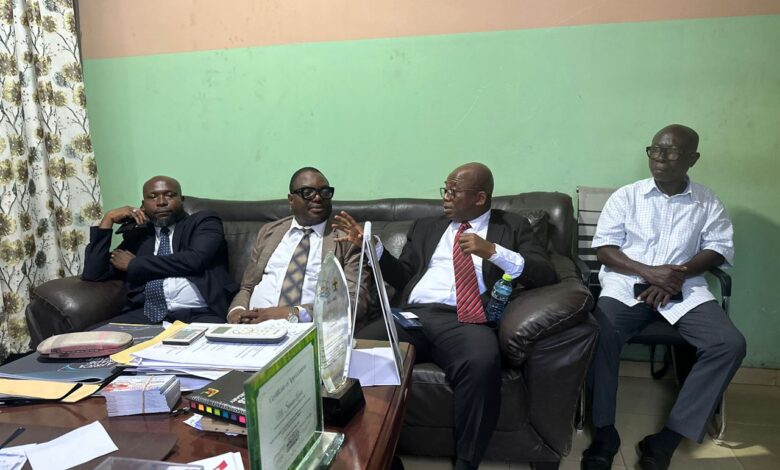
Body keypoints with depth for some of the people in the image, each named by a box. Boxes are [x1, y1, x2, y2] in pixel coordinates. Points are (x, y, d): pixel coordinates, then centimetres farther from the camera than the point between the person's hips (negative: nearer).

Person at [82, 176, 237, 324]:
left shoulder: (204, 221, 12)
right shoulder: (136, 235, 23)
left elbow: (194, 260, -7)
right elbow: (93, 274, 15)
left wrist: (133, 264, 4)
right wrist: (108, 219, 12)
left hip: (199, 314, -4)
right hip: (146, 314, 4)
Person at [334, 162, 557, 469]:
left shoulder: (513, 227, 16)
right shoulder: (426, 227, 25)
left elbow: (547, 276, 2)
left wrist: (493, 251, -10)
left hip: (465, 321, -3)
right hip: (412, 315, 3)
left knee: (482, 363, -38)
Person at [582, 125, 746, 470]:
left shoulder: (707, 203, 12)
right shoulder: (626, 196, 6)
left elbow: (720, 248, 3)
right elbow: (604, 248, 1)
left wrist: (679, 275, -14)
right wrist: (649, 273, -14)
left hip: (685, 289, 2)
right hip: (627, 284, -2)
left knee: (730, 344, -22)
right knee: (600, 335, -30)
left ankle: (667, 438, -17)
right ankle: (604, 433, -14)